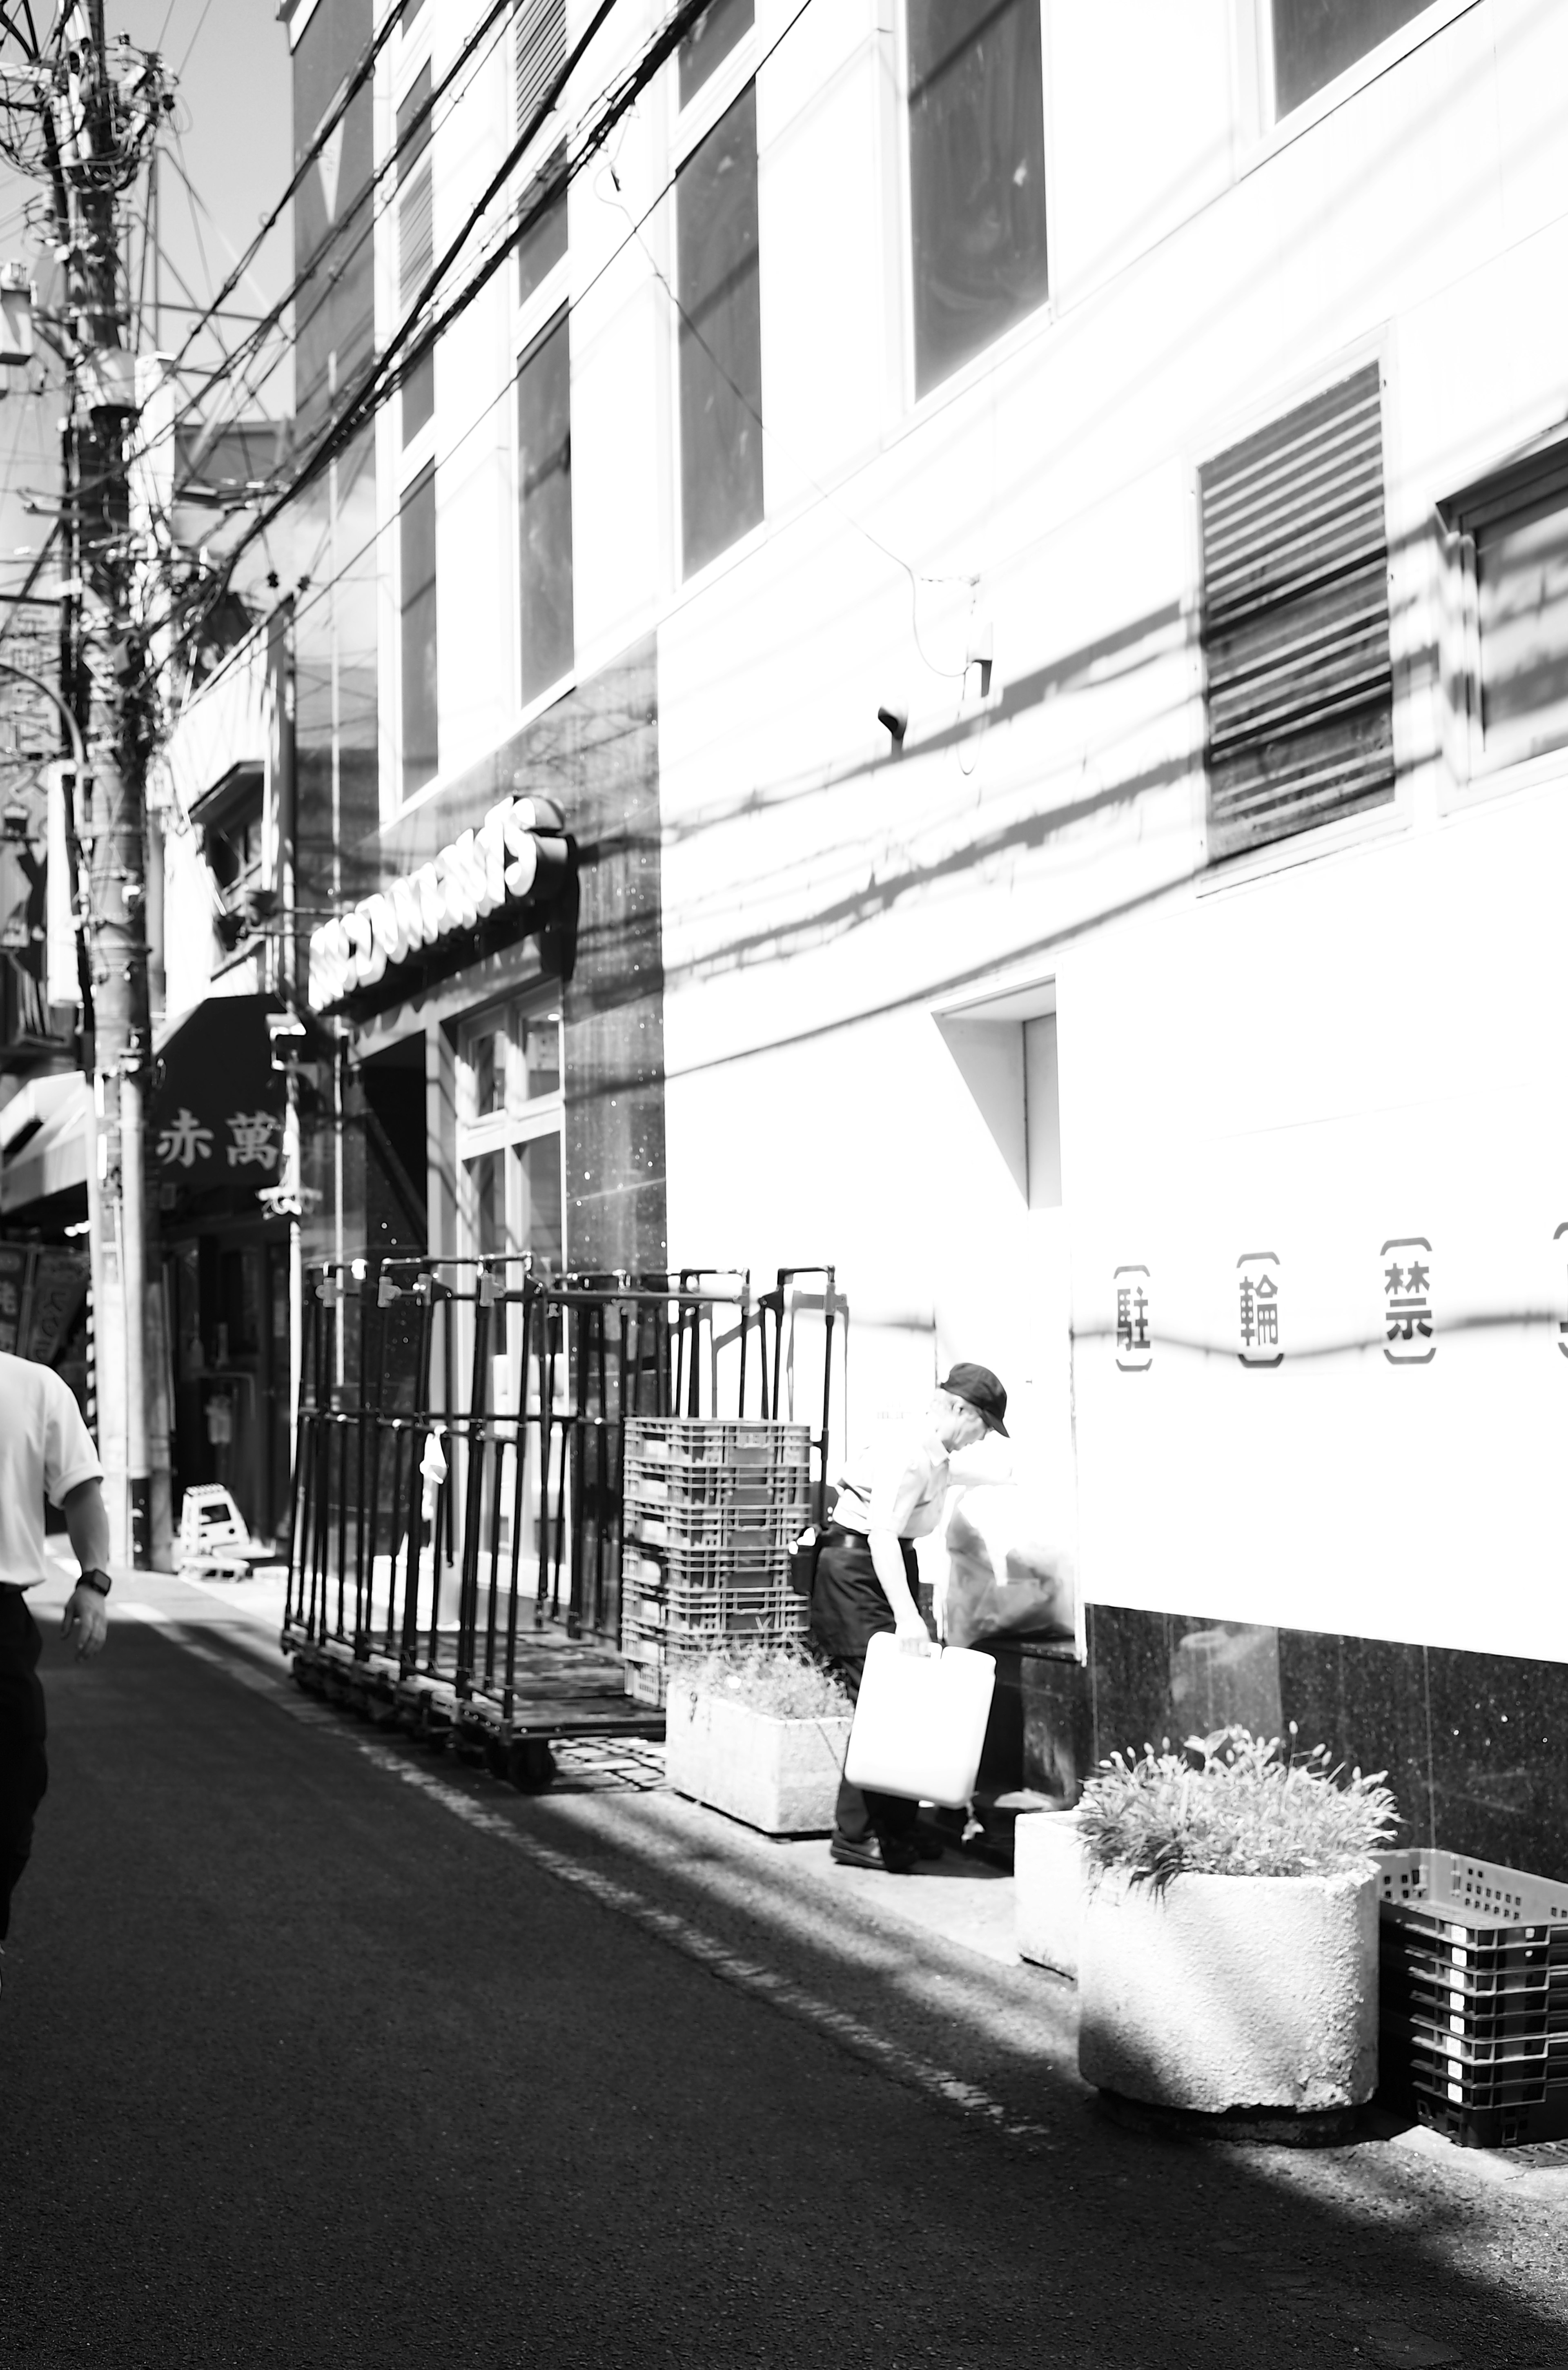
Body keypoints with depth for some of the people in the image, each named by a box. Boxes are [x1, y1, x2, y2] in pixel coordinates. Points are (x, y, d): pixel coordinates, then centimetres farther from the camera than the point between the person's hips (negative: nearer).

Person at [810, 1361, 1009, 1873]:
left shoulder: (935, 1452, 11)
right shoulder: (912, 1454, -21)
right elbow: (882, 1533, -30)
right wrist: (906, 1615, -36)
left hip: (890, 1564, 10)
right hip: (855, 1567, -10)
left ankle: (897, 1826, 13)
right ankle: (855, 1835, -5)